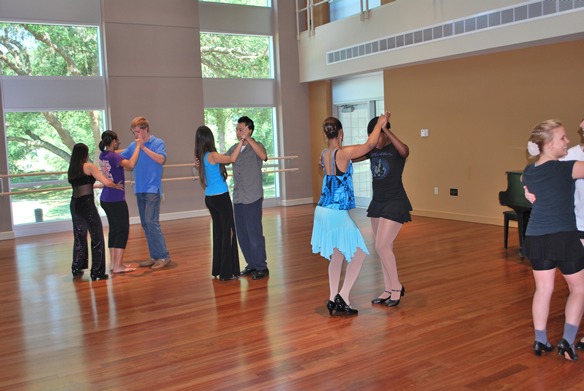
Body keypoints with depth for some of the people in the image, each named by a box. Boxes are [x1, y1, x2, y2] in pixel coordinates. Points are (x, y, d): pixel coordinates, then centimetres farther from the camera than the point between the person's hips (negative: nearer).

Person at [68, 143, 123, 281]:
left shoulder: (71, 169, 14)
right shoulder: (89, 167, -4)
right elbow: (106, 182, -9)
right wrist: (116, 186, 8)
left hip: (74, 204, 7)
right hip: (87, 204, -7)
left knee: (79, 236, 21)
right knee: (97, 237, 0)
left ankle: (76, 268, 31)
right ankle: (97, 272, 0)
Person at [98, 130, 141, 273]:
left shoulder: (103, 155, 9)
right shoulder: (114, 156, -18)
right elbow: (131, 165, -36)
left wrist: (137, 146, 31)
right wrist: (138, 147, -24)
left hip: (106, 199, 9)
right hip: (116, 200, -9)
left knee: (114, 229, 15)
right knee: (123, 230, -2)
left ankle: (113, 263, 20)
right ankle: (117, 265, -2)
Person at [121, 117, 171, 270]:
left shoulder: (158, 142, -2)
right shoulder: (133, 145, 12)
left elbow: (161, 159, -18)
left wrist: (143, 147, -18)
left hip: (153, 188, -6)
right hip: (139, 189, 6)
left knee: (151, 221, -14)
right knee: (145, 224, 8)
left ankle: (164, 256, -6)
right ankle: (154, 256, 16)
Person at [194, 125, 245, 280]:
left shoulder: (201, 157, 8)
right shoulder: (212, 156, -16)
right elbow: (232, 159, -26)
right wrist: (242, 140, -21)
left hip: (210, 198, 8)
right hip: (221, 198, -8)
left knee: (218, 232, 16)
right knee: (228, 232, -1)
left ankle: (218, 268, 23)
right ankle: (228, 272, 2)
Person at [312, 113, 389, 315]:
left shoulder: (324, 154, 7)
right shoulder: (343, 153, -15)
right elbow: (369, 145, -10)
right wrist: (380, 122, 3)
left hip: (323, 211, 8)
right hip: (338, 213, -8)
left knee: (336, 256, 16)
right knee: (359, 253, 6)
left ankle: (333, 299, 17)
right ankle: (343, 295, 3)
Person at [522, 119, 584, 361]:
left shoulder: (528, 172, 6)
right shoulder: (563, 169, -15)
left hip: (536, 238, 6)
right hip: (563, 236, -6)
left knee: (543, 289, 15)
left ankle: (540, 341, 20)